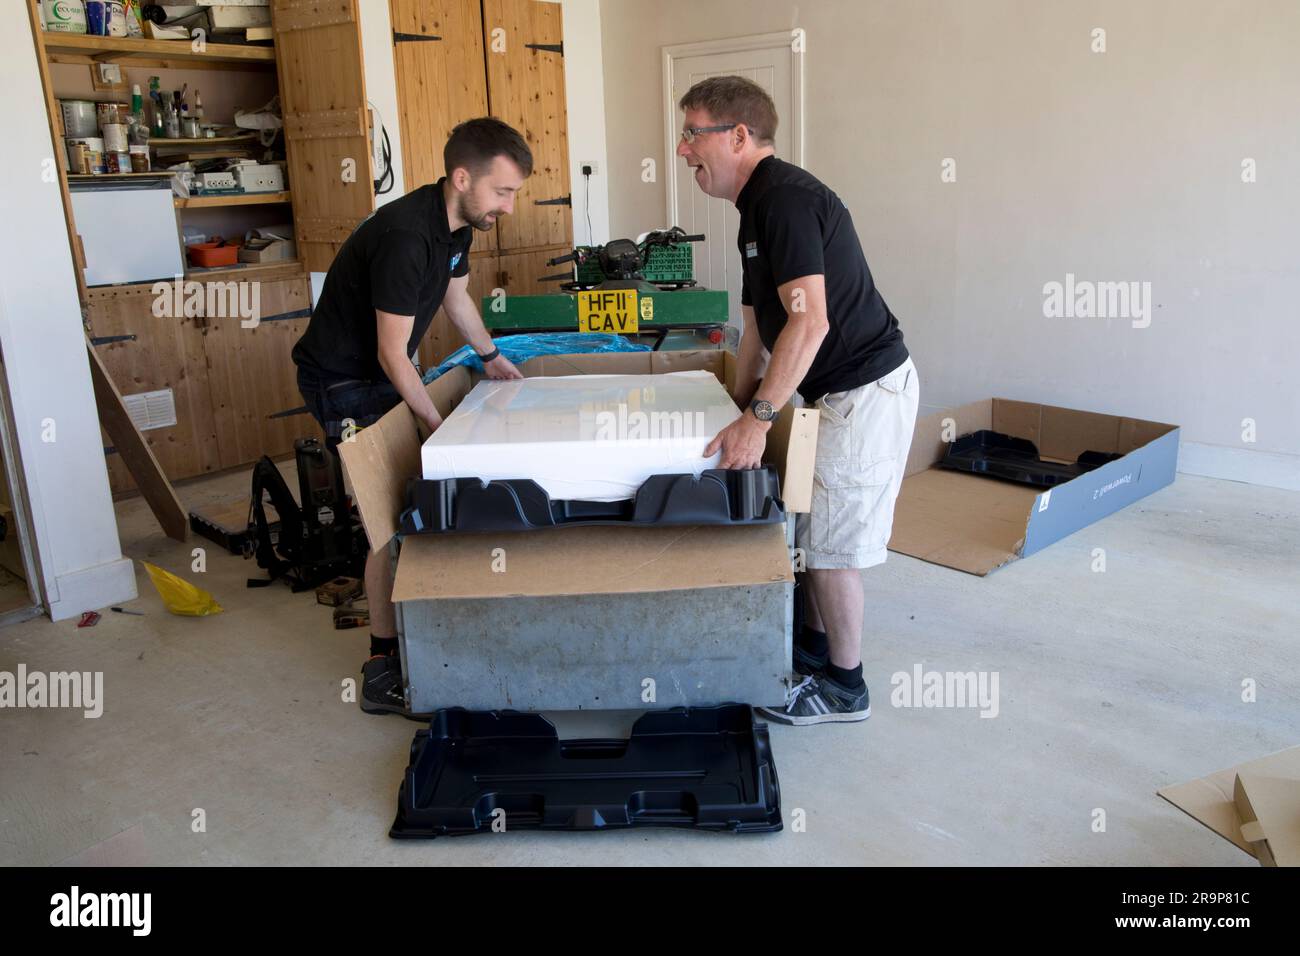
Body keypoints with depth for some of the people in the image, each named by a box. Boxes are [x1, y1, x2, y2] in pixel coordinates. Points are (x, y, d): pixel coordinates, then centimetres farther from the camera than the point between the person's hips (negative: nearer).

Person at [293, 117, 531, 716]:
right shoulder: (404, 237, -31)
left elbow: (456, 295, 19)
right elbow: (393, 355, -26)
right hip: (343, 380, -9)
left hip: (382, 373, 9)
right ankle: (383, 673, -2)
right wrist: (440, 429, -22)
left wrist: (491, 357, 24)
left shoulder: (459, 221, -1)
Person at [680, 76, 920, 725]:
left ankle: (844, 687, 17)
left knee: (832, 543, 0)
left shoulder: (784, 198, -19)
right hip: (840, 388, 10)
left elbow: (809, 321, -28)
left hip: (865, 390, -10)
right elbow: (760, 327, 19)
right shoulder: (759, 207, 14)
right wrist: (741, 409, 18)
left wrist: (758, 418, -26)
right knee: (812, 528, 19)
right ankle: (816, 644, 36)